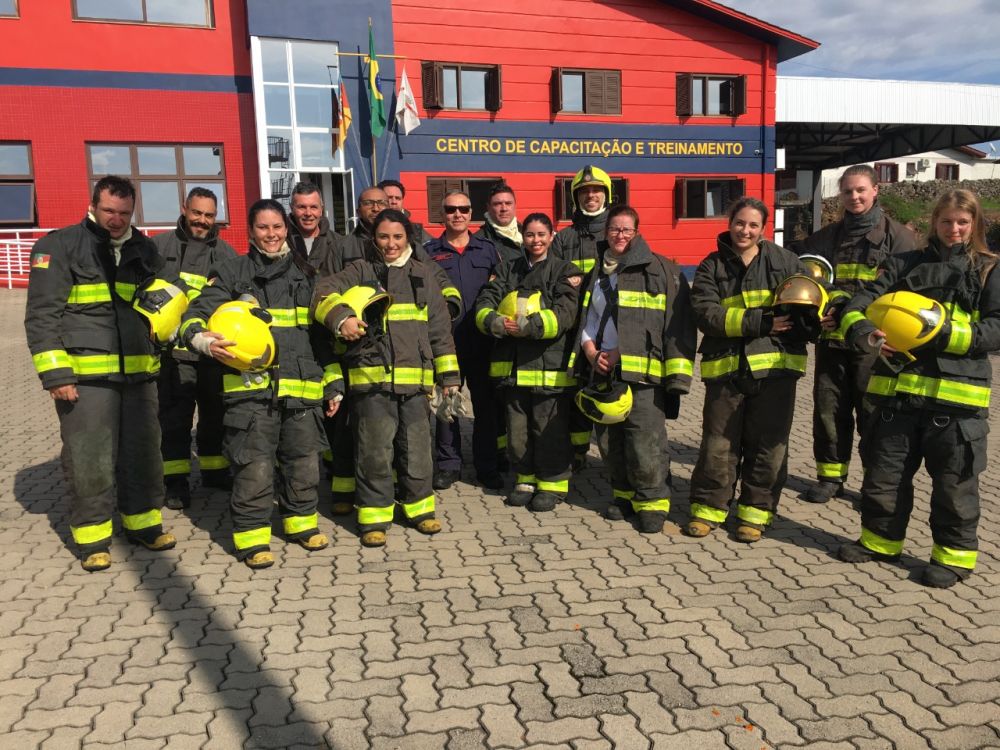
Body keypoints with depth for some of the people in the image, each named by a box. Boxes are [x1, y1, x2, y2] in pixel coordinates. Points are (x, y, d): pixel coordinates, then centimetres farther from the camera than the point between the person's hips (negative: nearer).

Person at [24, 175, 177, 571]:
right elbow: (41, 315, -5)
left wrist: (158, 352, 18)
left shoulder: (144, 248, 13)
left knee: (143, 453, 12)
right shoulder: (60, 246, -2)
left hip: (139, 373, 5)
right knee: (90, 460, 1)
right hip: (85, 374, -4)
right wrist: (55, 374, -12)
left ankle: (143, 521, 27)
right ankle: (92, 537, 15)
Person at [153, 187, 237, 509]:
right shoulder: (160, 246, 5)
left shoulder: (225, 252, 12)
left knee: (215, 411, 13)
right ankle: (176, 481, 7)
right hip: (175, 348, -3)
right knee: (175, 416, -1)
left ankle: (214, 469, 28)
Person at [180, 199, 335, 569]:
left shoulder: (304, 273, 16)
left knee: (303, 459, 10)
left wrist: (332, 383, 16)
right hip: (252, 385, -3)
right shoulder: (235, 271, 6)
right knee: (254, 463, -4)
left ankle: (301, 520, 30)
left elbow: (321, 333, 20)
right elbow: (196, 313, 1)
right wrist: (203, 340, -23)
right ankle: (252, 535, 11)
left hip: (302, 386, 4)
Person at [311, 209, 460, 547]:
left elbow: (440, 328, 16)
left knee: (416, 448, 10)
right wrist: (341, 317, -27)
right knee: (375, 451, 0)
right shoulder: (361, 271, 9)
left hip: (415, 378, 2)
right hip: (372, 377, -2)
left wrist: (448, 373, 11)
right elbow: (324, 293, -6)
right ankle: (374, 516, 13)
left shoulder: (423, 273, 16)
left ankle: (419, 506, 28)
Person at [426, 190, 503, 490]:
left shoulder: (487, 249, 12)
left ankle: (486, 466, 16)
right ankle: (448, 464, 17)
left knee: (485, 403, 5)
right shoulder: (429, 252, 7)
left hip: (481, 339, 1)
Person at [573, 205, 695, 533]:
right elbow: (584, 319, 20)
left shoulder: (661, 270, -1)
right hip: (602, 370, 6)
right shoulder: (595, 272, 16)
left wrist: (676, 373, -12)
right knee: (609, 440, 12)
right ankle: (624, 493, 27)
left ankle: (652, 501, 4)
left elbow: (679, 324, -5)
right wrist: (591, 352, 2)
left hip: (642, 372, -5)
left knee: (645, 442, -10)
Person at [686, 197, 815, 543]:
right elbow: (706, 313, -9)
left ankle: (755, 511, 20)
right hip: (726, 367, 0)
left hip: (775, 367, 1)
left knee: (767, 444, 7)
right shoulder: (711, 267, 4)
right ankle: (708, 507, 19)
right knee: (718, 444, 5)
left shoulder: (785, 261, 8)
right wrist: (759, 322, -19)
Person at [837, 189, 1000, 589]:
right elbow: (860, 304, 0)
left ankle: (954, 554, 24)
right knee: (883, 473, 12)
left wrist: (945, 332, -19)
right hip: (898, 388, 3)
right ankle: (880, 540, 30)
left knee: (954, 482, 8)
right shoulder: (903, 264, 11)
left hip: (955, 394, -2)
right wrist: (864, 332, -21)